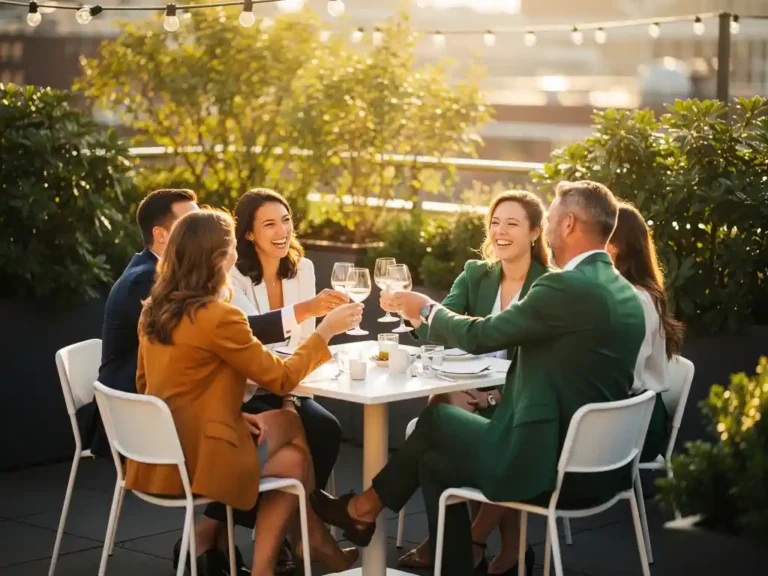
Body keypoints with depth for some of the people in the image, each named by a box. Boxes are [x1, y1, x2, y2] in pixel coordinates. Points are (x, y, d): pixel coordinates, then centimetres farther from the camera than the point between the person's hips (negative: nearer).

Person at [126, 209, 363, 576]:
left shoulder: (154, 311, 6)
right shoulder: (217, 317, -18)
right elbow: (281, 378, -9)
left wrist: (234, 414, 10)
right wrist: (325, 331, 4)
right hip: (196, 462, -7)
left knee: (293, 459, 17)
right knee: (288, 422, 15)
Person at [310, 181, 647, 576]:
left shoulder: (565, 287, -17)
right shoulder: (624, 293, 10)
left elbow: (480, 335, -10)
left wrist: (426, 310, 7)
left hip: (551, 467, -8)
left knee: (435, 419, 12)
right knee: (436, 458, 18)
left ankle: (365, 508, 30)